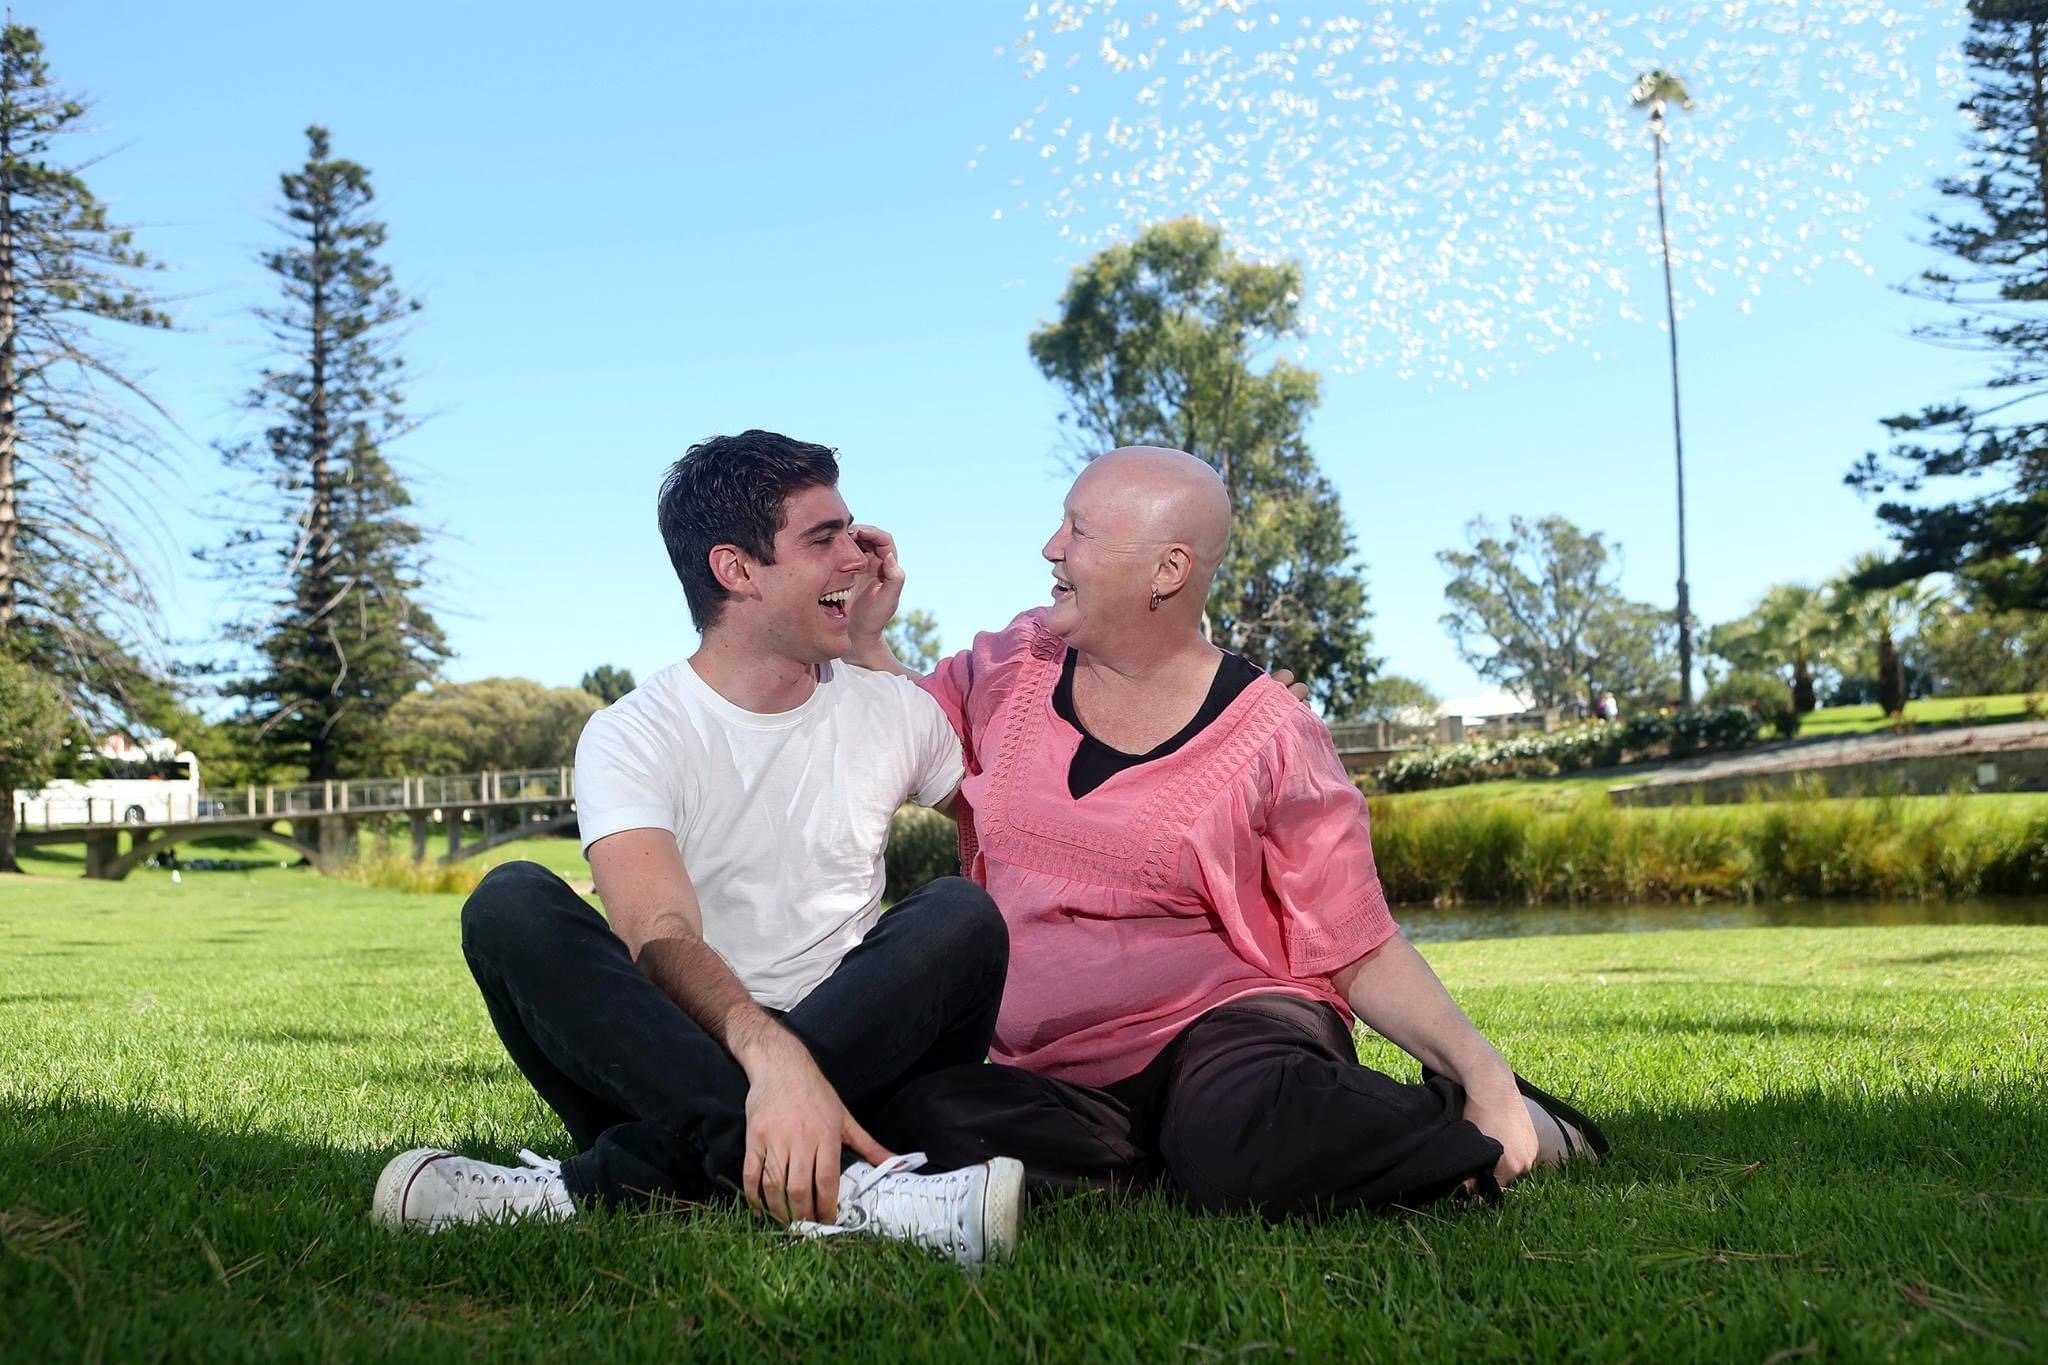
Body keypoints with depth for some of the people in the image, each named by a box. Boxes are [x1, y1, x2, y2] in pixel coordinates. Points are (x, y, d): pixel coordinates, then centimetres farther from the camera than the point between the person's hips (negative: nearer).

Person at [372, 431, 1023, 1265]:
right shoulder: (633, 736, -3)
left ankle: (614, 1180, -32)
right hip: (670, 1062, -2)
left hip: (855, 1065, 3)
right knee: (512, 903, -24)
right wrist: (769, 1051, -41)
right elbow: (660, 940, -20)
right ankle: (831, 1190, -42)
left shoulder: (899, 715, 11)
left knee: (960, 913, -24)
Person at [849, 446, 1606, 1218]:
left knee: (1245, 1153, -38)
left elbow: (1359, 953, -4)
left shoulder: (1268, 740, -7)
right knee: (920, 1118, -29)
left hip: (1227, 1023, -3)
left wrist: (1477, 1063, -19)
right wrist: (864, 638, 4)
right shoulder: (1015, 667, 5)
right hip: (1063, 1073, 4)